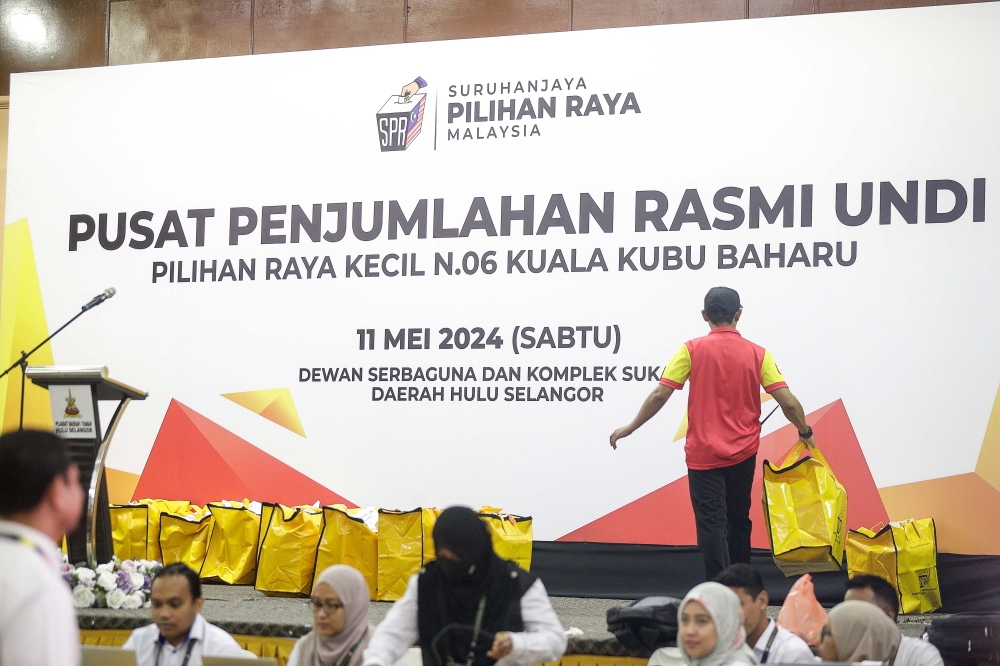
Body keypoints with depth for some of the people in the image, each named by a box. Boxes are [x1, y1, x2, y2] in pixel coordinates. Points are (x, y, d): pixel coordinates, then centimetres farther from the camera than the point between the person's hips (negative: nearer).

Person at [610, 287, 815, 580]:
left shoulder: (692, 350, -6)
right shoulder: (757, 353, -1)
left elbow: (660, 394, -10)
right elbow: (788, 402, -5)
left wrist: (630, 427, 2)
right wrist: (806, 432, 13)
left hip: (704, 454, -3)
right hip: (743, 454, 3)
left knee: (712, 525, -2)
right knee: (739, 520, 19)